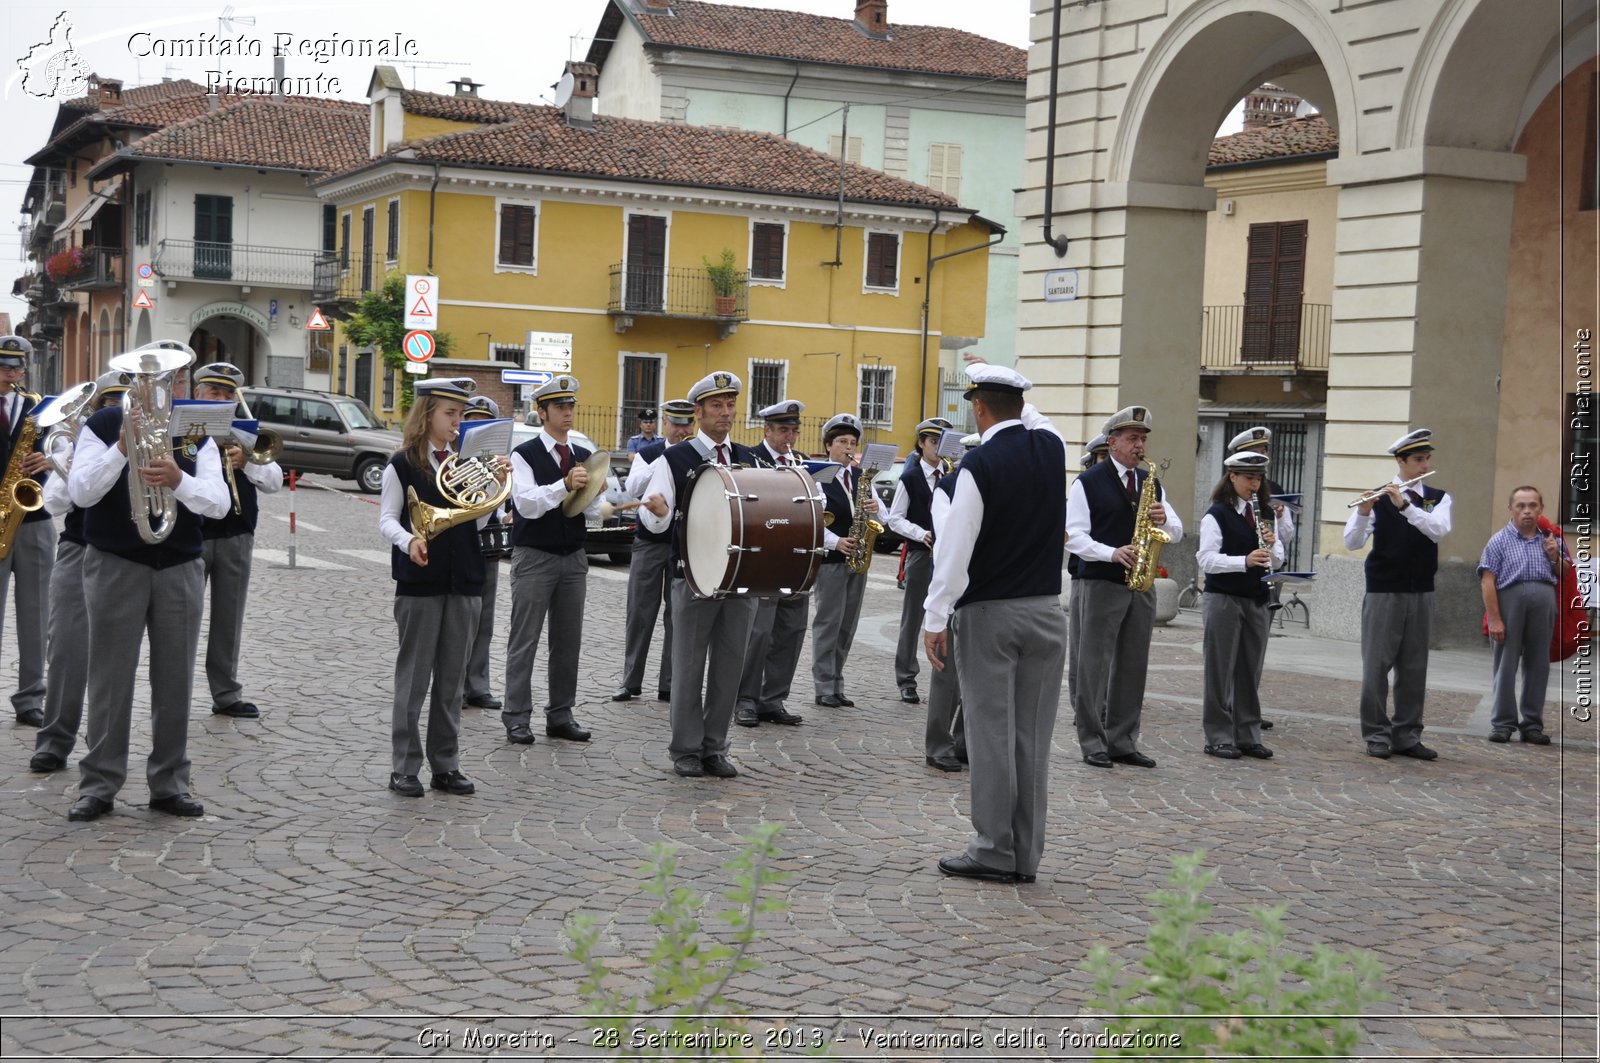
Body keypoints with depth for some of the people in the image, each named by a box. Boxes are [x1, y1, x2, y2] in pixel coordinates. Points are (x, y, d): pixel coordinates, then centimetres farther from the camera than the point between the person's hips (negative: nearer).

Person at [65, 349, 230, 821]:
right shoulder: (102, 424, 0)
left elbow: (219, 502, -6)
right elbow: (80, 493, -12)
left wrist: (178, 479, -25)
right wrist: (123, 447, -24)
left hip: (181, 569, 2)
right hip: (115, 566, -2)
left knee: (175, 680, 5)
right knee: (110, 679, 1)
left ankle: (169, 783, 14)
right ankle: (98, 784, 9)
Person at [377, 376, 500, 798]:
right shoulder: (403, 464, -2)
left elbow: (475, 522, 10)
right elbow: (387, 519, -6)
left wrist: (495, 485, -4)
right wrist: (408, 540, -26)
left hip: (463, 581, 4)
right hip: (420, 580, -4)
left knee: (451, 678, 8)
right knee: (413, 676, 0)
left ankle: (446, 765, 15)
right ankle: (404, 767, 6)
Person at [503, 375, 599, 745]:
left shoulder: (583, 456, 10)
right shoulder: (525, 455, -6)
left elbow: (591, 513, 6)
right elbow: (527, 504, -18)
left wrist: (594, 492, -16)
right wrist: (565, 485, -31)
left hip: (573, 558, 5)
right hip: (534, 558, -5)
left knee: (569, 641, 9)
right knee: (525, 641, -1)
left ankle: (561, 715, 17)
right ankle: (517, 718, 3)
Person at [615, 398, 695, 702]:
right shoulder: (648, 454, 4)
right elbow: (632, 488, -11)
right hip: (649, 542, 0)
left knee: (677, 616, 2)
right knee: (640, 613, 3)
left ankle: (669, 684, 8)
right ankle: (631, 681, 12)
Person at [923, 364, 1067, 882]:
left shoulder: (980, 463, -13)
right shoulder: (1052, 448, 4)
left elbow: (955, 545, -16)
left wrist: (935, 618, -11)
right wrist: (995, 378, 36)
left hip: (988, 615, -5)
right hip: (1045, 611, 5)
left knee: (991, 735, 0)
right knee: (1033, 737, 7)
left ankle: (994, 851, 4)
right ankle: (1027, 855, 11)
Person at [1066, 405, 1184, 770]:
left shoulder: (1151, 483, 15)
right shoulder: (1088, 483, -3)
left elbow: (1177, 532, 14)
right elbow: (1074, 536, -9)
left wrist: (1164, 519, -8)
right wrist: (1112, 553, -22)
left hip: (1142, 585, 6)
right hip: (1103, 584, -6)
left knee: (1133, 665, 8)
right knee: (1095, 663, -2)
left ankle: (1123, 741, 15)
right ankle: (1092, 742, 3)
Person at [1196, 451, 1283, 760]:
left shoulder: (1263, 513, 11)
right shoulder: (1216, 515, -7)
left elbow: (1277, 558, 12)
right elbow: (1206, 559, -16)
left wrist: (1271, 544, -10)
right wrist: (1245, 561, -29)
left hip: (1256, 599, 6)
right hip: (1224, 598, -6)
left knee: (1250, 670, 9)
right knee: (1221, 668, 0)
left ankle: (1248, 735, 16)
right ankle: (1219, 737, 5)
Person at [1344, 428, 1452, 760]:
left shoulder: (1438, 498, 6)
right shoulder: (1377, 498, -3)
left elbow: (1439, 530, -15)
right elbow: (1352, 543, -12)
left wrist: (1405, 505, -26)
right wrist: (1363, 513, -30)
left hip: (1421, 593, 3)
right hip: (1383, 592, -3)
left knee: (1415, 667, 7)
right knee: (1377, 665, -1)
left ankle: (1407, 736, 14)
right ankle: (1377, 736, 6)